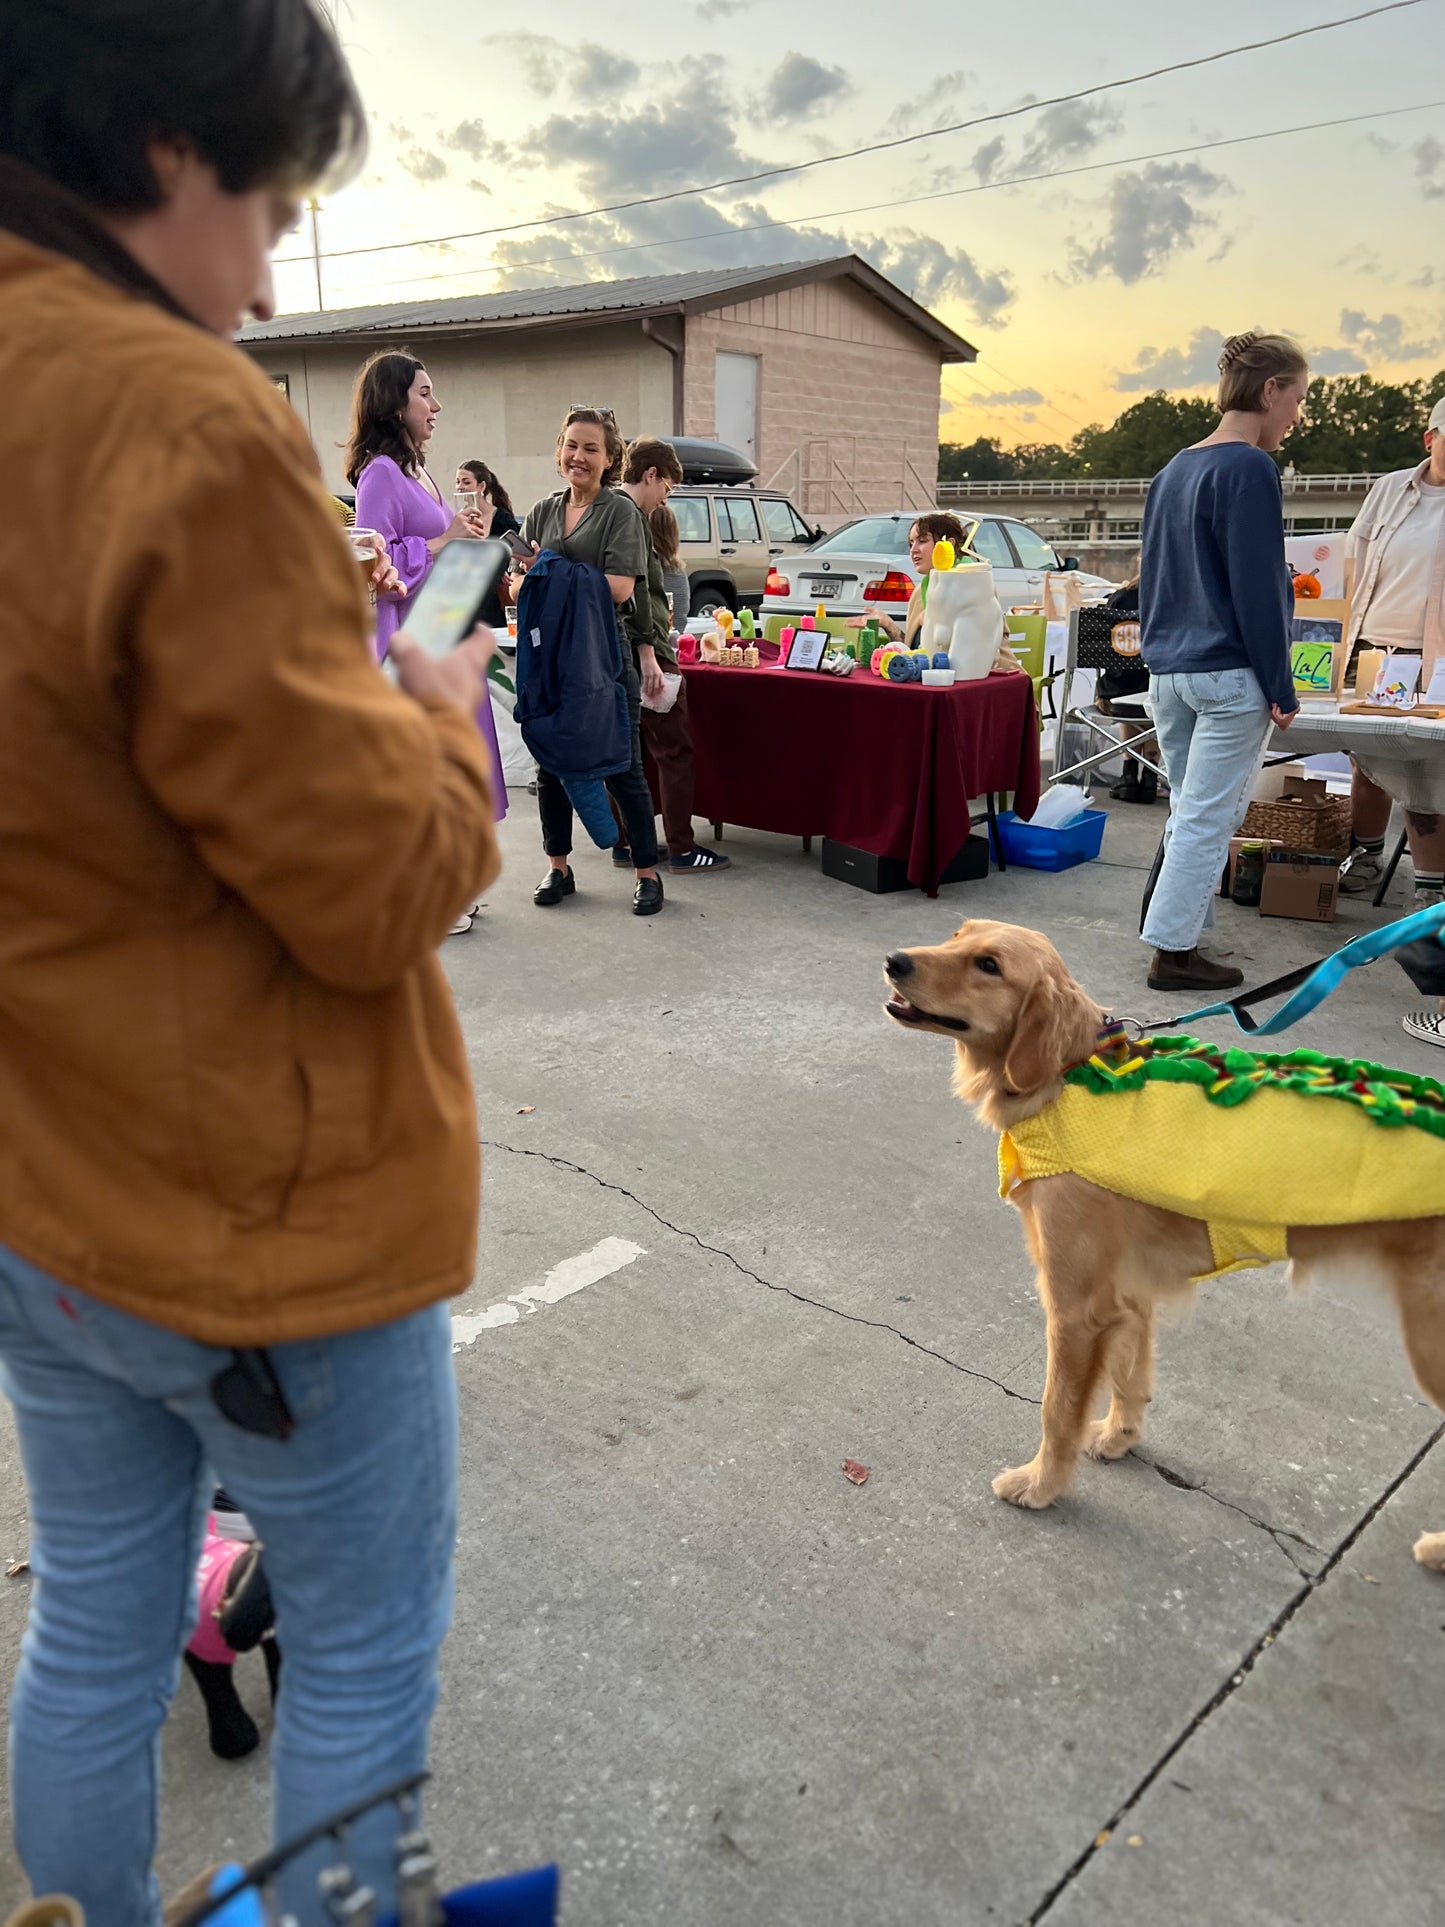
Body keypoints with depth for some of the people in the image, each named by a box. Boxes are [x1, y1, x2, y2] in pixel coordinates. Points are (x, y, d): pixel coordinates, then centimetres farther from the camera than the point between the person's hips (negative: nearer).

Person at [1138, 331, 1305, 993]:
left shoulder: (1172, 471, 14)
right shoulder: (1249, 469, -13)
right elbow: (1257, 589, -16)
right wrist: (1281, 689, -11)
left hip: (1167, 671, 8)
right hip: (1229, 674, -8)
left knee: (1190, 811, 16)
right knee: (1206, 819, -2)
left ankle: (1176, 936, 23)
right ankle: (1172, 951, 3)